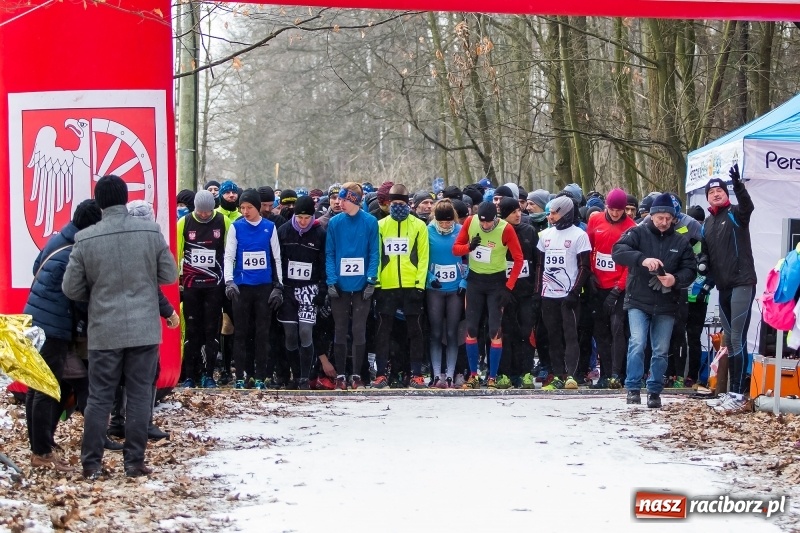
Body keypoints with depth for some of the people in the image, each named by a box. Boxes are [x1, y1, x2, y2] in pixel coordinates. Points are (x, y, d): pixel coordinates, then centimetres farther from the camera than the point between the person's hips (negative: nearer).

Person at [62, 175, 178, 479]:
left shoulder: (85, 239, -7)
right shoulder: (150, 232, -7)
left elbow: (71, 289, -1)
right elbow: (170, 275, 2)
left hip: (104, 331, 0)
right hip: (145, 329, 0)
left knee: (99, 397, 9)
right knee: (140, 395, 7)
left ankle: (91, 463, 11)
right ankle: (134, 462, 8)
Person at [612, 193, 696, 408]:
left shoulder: (680, 242, 8)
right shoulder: (637, 233, 0)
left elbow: (690, 270, 5)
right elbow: (618, 251, -16)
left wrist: (676, 279, -17)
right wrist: (642, 259, -32)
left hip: (666, 305, 3)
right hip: (638, 302, -3)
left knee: (661, 351, 6)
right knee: (637, 343, -15)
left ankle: (655, 391, 16)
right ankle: (633, 388, -8)